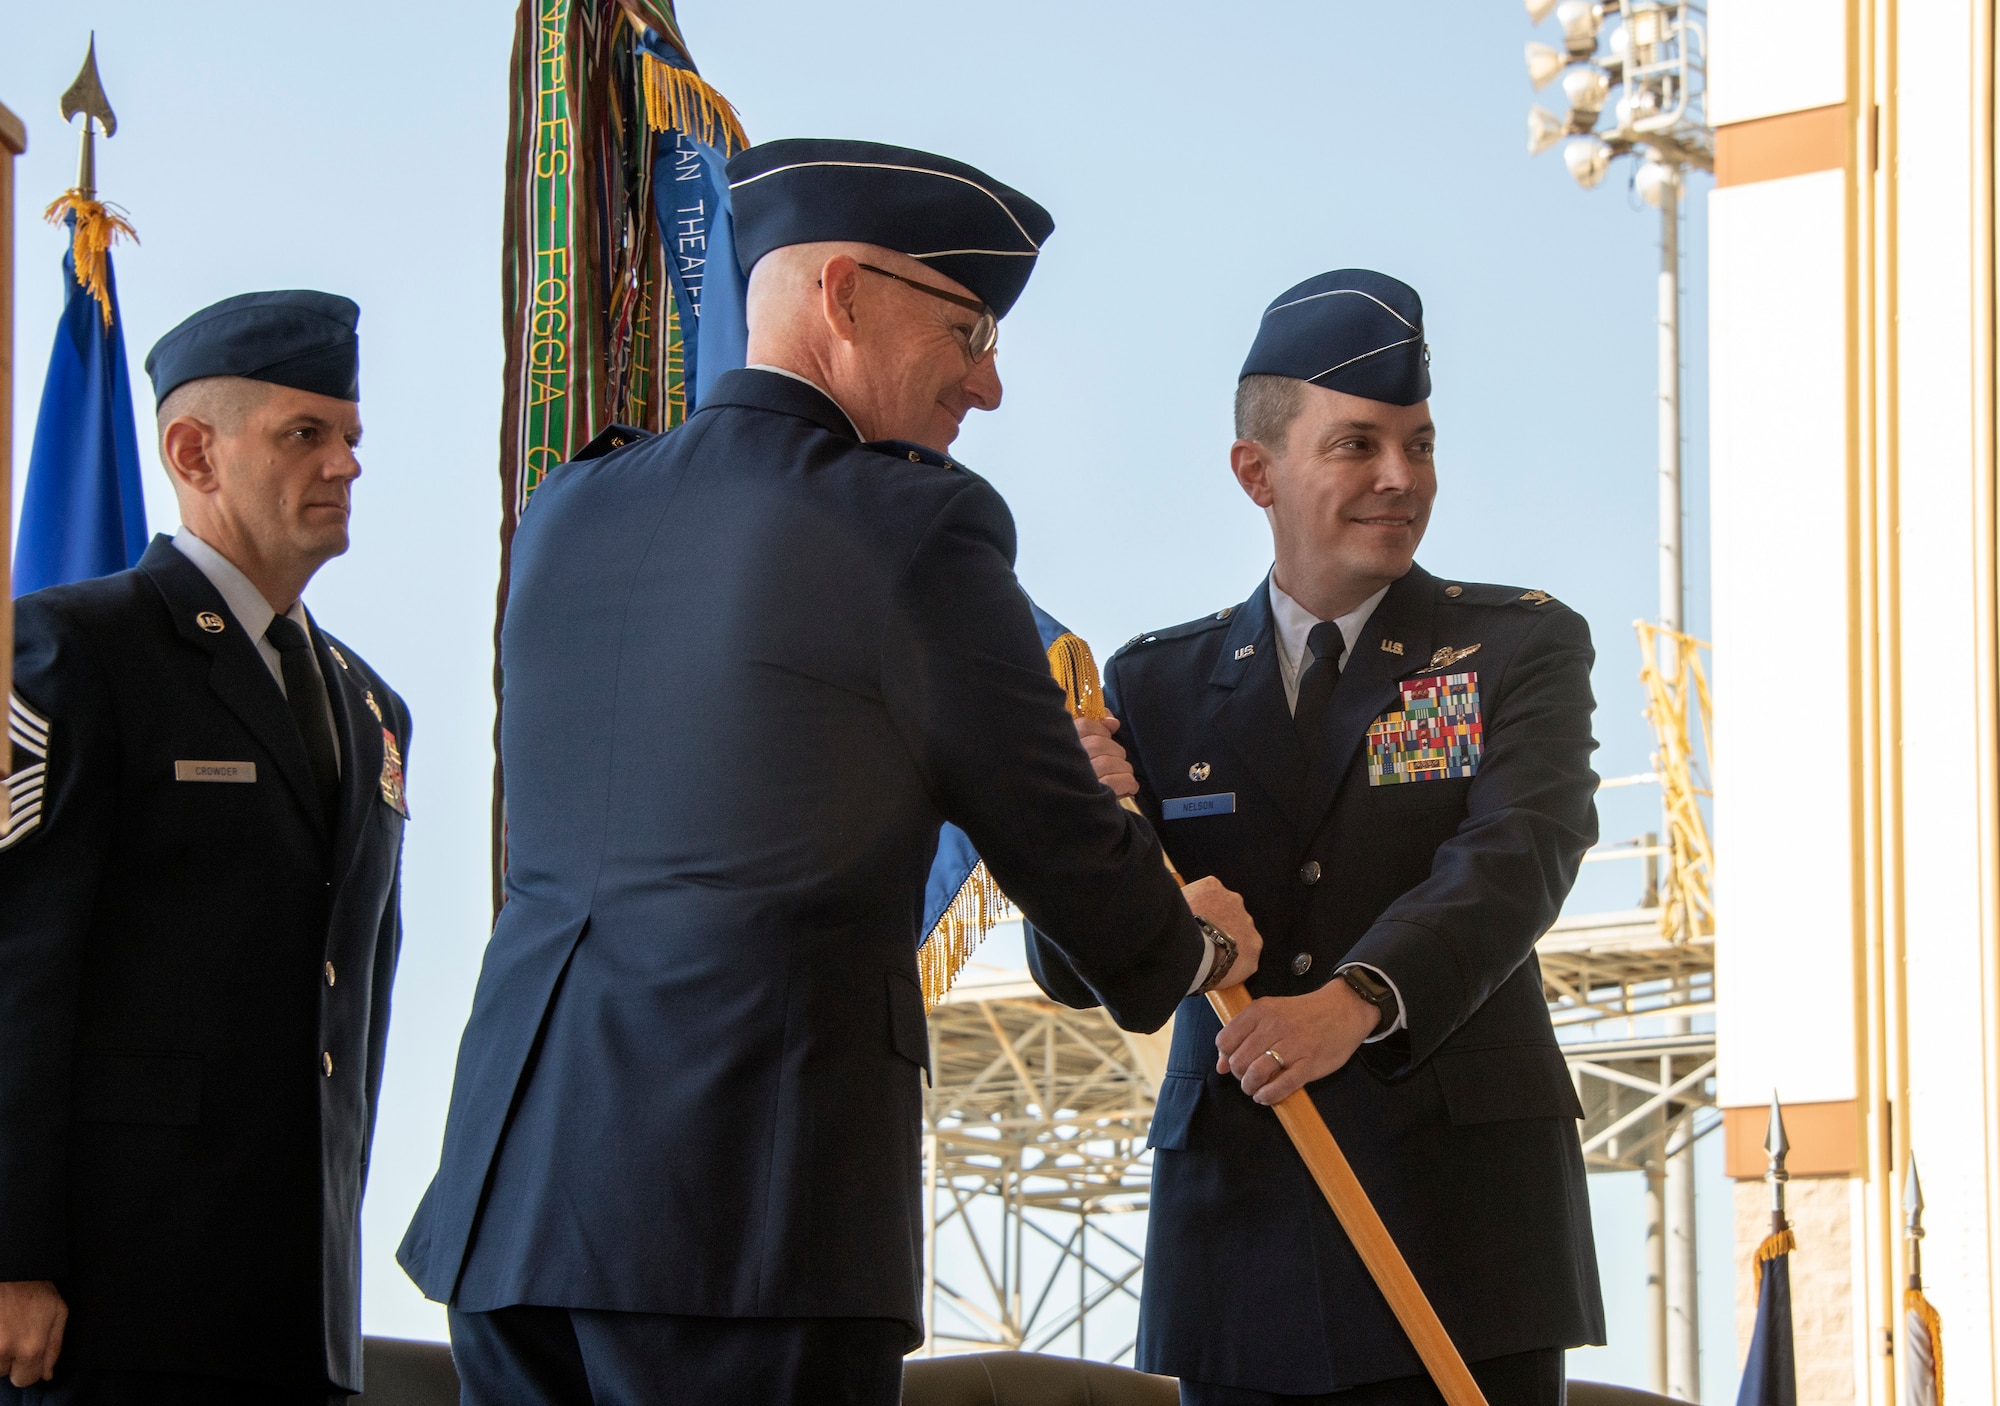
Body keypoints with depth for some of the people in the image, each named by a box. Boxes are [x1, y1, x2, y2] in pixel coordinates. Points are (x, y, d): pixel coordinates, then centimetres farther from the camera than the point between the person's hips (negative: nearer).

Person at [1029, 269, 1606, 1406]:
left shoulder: (1519, 648, 7)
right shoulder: (1159, 685, 11)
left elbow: (1517, 860, -12)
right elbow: (1077, 968, 5)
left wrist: (1354, 1001, -31)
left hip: (1461, 1226, -2)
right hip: (1239, 1222, 2)